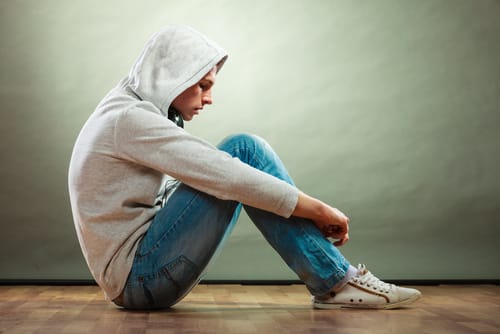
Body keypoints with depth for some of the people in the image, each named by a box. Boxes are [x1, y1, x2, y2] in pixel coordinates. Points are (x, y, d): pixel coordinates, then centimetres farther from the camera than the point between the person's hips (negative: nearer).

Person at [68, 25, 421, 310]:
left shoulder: (134, 114, 13)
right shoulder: (129, 117, -16)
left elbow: (204, 178, 16)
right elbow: (220, 174, -24)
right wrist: (318, 209, -17)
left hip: (143, 273, 10)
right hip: (140, 278, -10)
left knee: (240, 167, 9)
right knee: (244, 150, -16)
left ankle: (333, 278, 3)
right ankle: (335, 282, -12)